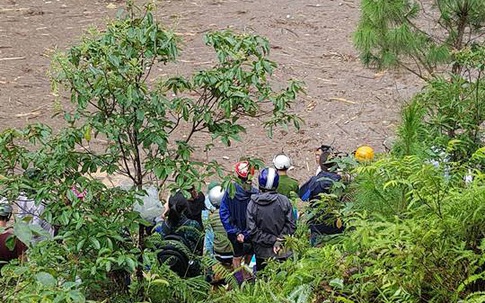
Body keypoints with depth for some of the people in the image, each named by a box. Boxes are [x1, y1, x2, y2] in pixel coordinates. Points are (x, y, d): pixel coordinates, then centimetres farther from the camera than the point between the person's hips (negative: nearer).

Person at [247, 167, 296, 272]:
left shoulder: (252, 204, -6)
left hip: (262, 253, 1)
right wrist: (279, 239, -6)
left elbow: (252, 231, -8)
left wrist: (273, 240, -6)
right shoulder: (284, 201, -7)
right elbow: (291, 225, -7)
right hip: (282, 253, 0)